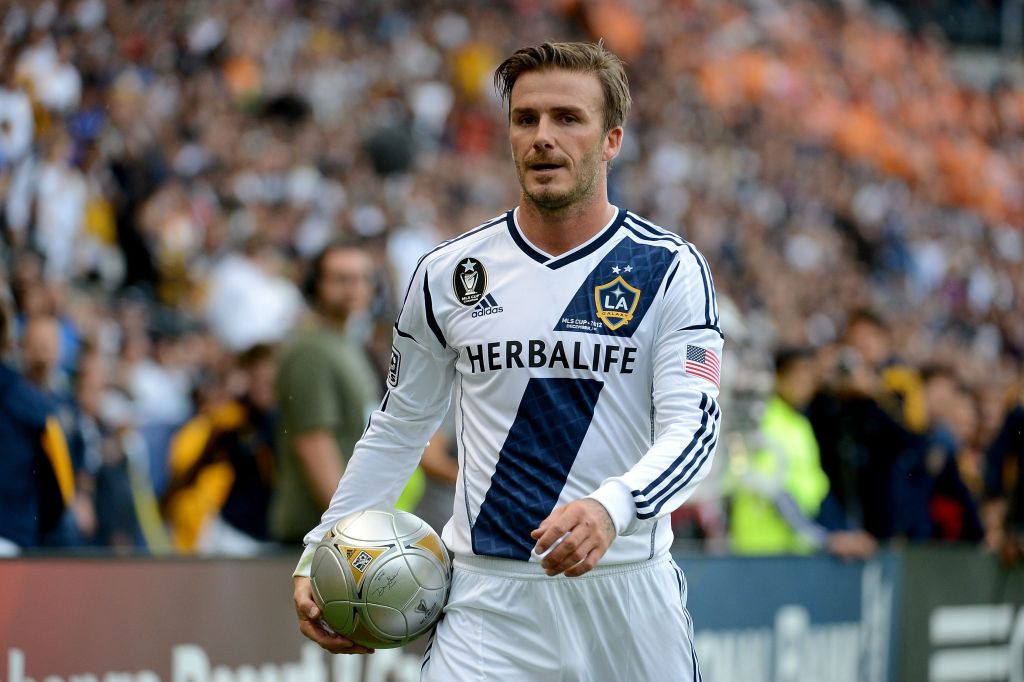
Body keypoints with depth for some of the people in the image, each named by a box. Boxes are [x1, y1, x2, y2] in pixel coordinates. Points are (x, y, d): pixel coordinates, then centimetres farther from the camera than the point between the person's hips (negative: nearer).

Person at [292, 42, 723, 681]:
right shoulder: (446, 273, 5)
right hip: (490, 595, 0)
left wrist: (611, 509, -31)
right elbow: (399, 427, 15)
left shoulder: (670, 269, -3)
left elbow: (692, 429, -12)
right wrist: (318, 556, 8)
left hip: (626, 589, 0)